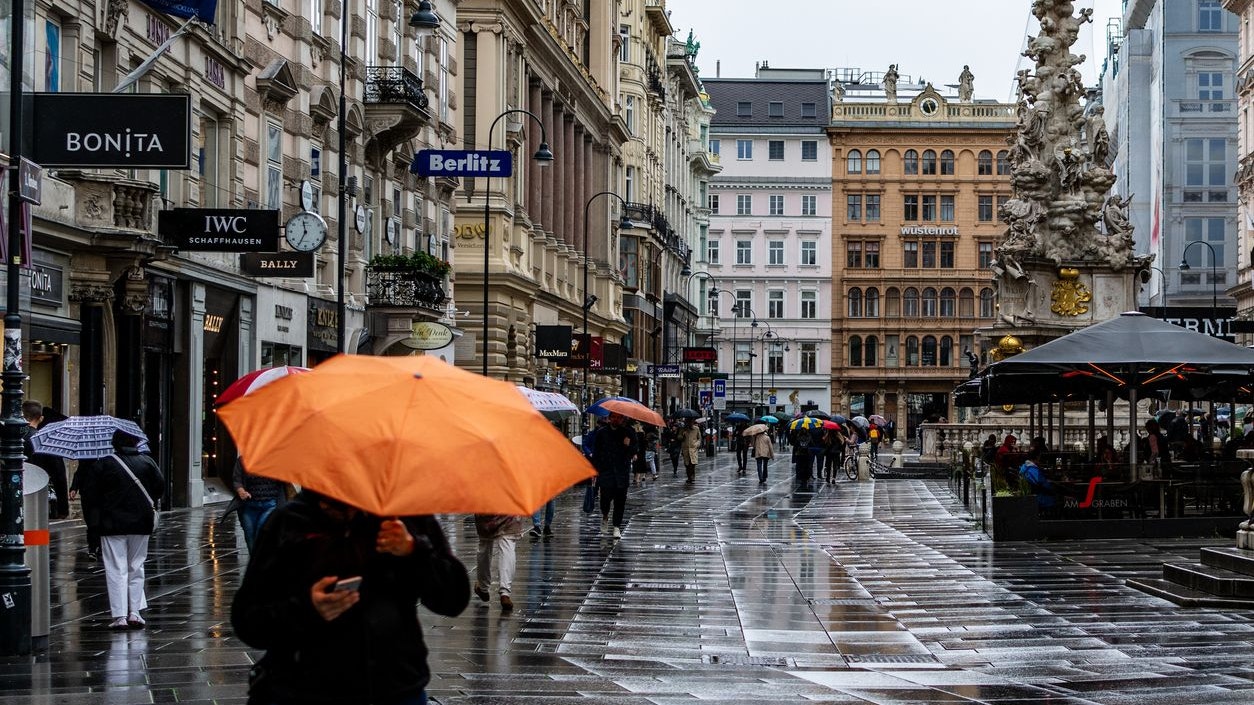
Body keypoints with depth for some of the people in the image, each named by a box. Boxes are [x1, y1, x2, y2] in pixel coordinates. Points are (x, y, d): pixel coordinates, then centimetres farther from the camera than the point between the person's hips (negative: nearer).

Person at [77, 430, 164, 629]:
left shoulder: (103, 464, -7)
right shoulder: (147, 462, 0)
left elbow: (88, 488, -7)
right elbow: (160, 486, -1)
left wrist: (102, 505, 7)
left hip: (112, 524, -3)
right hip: (140, 523, 3)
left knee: (116, 570, 0)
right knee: (136, 567, 15)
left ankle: (119, 616, -5)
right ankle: (135, 612, 13)